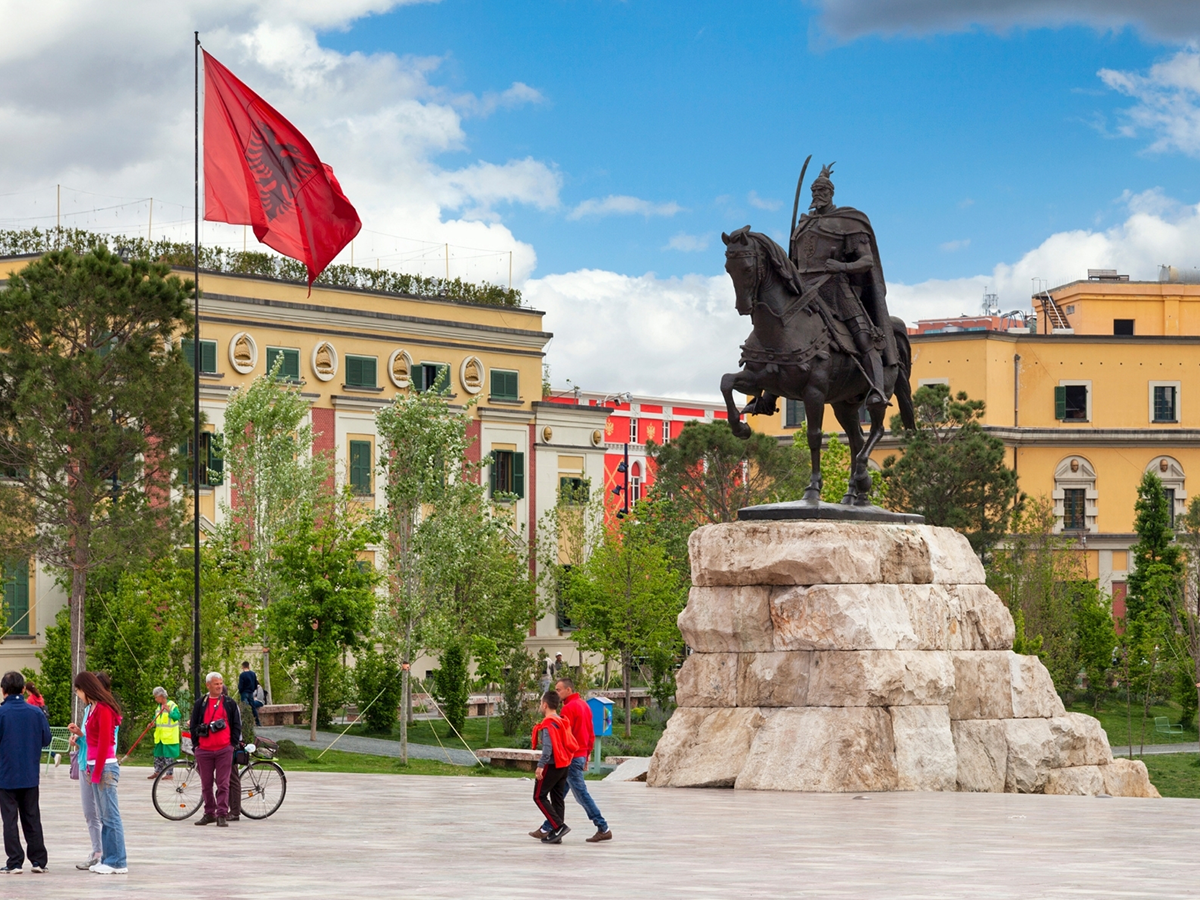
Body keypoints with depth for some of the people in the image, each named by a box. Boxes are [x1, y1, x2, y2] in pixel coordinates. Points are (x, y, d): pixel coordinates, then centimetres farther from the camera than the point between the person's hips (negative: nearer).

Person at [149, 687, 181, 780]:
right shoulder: (159, 706, 15)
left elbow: (177, 716, -21)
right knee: (158, 755, 13)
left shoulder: (172, 705, -10)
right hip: (159, 737, 8)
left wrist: (169, 711, -31)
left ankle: (169, 773, 1)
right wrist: (153, 723, 4)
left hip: (169, 737, -8)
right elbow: (156, 718, 23)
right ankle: (157, 772, 22)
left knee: (168, 755, -4)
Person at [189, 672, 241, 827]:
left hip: (224, 750, -2)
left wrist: (233, 744, 1)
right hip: (204, 750, 2)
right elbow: (194, 725, 13)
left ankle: (222, 814, -3)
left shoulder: (230, 703, 7)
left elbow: (237, 725, 9)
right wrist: (196, 744, 5)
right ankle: (209, 813, 16)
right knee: (206, 784, 6)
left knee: (223, 784, -4)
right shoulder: (200, 704, 9)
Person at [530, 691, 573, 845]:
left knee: (539, 797, -2)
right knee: (557, 798, 12)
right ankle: (556, 832, 11)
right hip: (564, 765, 9)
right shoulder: (562, 722, 12)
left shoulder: (548, 723, -15)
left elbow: (548, 746, -25)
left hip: (551, 765, -9)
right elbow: (570, 745, 14)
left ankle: (559, 826, -14)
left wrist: (540, 765, -27)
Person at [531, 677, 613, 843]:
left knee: (582, 794, -5)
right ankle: (547, 829, 18)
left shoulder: (569, 708, -16)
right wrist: (587, 755, 21)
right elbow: (591, 734, 17)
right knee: (559, 794, 13)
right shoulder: (584, 705, 14)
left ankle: (603, 829, -4)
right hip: (582, 755, 10)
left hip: (571, 758, -10)